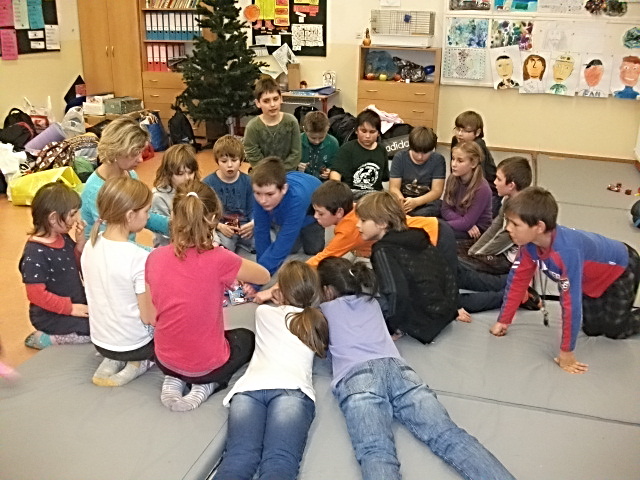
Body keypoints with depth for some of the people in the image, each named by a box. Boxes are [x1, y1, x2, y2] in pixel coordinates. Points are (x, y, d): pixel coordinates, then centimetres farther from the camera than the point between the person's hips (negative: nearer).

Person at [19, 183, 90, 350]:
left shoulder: (63, 238, 1)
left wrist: (81, 242, -6)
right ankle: (48, 338, -4)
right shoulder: (35, 253, -23)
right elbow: (37, 295, -23)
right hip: (52, 316, -8)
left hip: (77, 303, 9)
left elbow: (77, 267, 11)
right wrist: (70, 308, -21)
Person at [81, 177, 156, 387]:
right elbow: (150, 317, -22)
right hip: (134, 344, -6)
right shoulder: (140, 258, -28)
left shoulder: (91, 245, -7)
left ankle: (113, 361, 13)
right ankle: (141, 361, 2)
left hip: (100, 341, 6)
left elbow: (103, 295, 6)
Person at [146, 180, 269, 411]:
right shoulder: (219, 259, -24)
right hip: (207, 365, -4)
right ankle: (206, 384, 6)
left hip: (165, 361, 4)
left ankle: (174, 379, 12)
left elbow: (154, 309, 4)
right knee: (246, 338, 29)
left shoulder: (155, 257, -10)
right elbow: (264, 276, -5)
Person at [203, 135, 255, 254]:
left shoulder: (248, 181, 1)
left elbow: (252, 209, 2)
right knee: (225, 248, -31)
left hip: (243, 226, 3)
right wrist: (219, 226, -21)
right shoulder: (208, 183, -5)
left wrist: (253, 223, -21)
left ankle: (238, 240, 8)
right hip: (219, 227, -3)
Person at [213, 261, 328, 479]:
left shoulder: (263, 312, 31)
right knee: (279, 462, -26)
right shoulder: (318, 322, 31)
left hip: (250, 387, 1)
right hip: (292, 388, -1)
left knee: (239, 458, -22)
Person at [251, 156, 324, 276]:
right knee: (290, 248, 1)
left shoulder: (296, 197, -51)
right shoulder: (261, 194, -39)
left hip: (312, 205, -2)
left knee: (312, 249, 3)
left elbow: (282, 245, -50)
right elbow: (261, 232, -29)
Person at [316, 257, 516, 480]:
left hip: (356, 376, -3)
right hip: (398, 369, 4)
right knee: (448, 434, -19)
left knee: (376, 452, -28)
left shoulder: (324, 310, 24)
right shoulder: (372, 303, 35)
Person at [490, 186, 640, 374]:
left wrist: (566, 352, -37)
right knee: (592, 329, 9)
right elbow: (518, 279, -13)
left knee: (613, 330, -3)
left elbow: (571, 303, -44)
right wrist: (503, 321, -10)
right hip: (592, 277, 6)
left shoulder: (567, 251, -47)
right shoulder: (529, 242, -25)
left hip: (622, 269, -6)